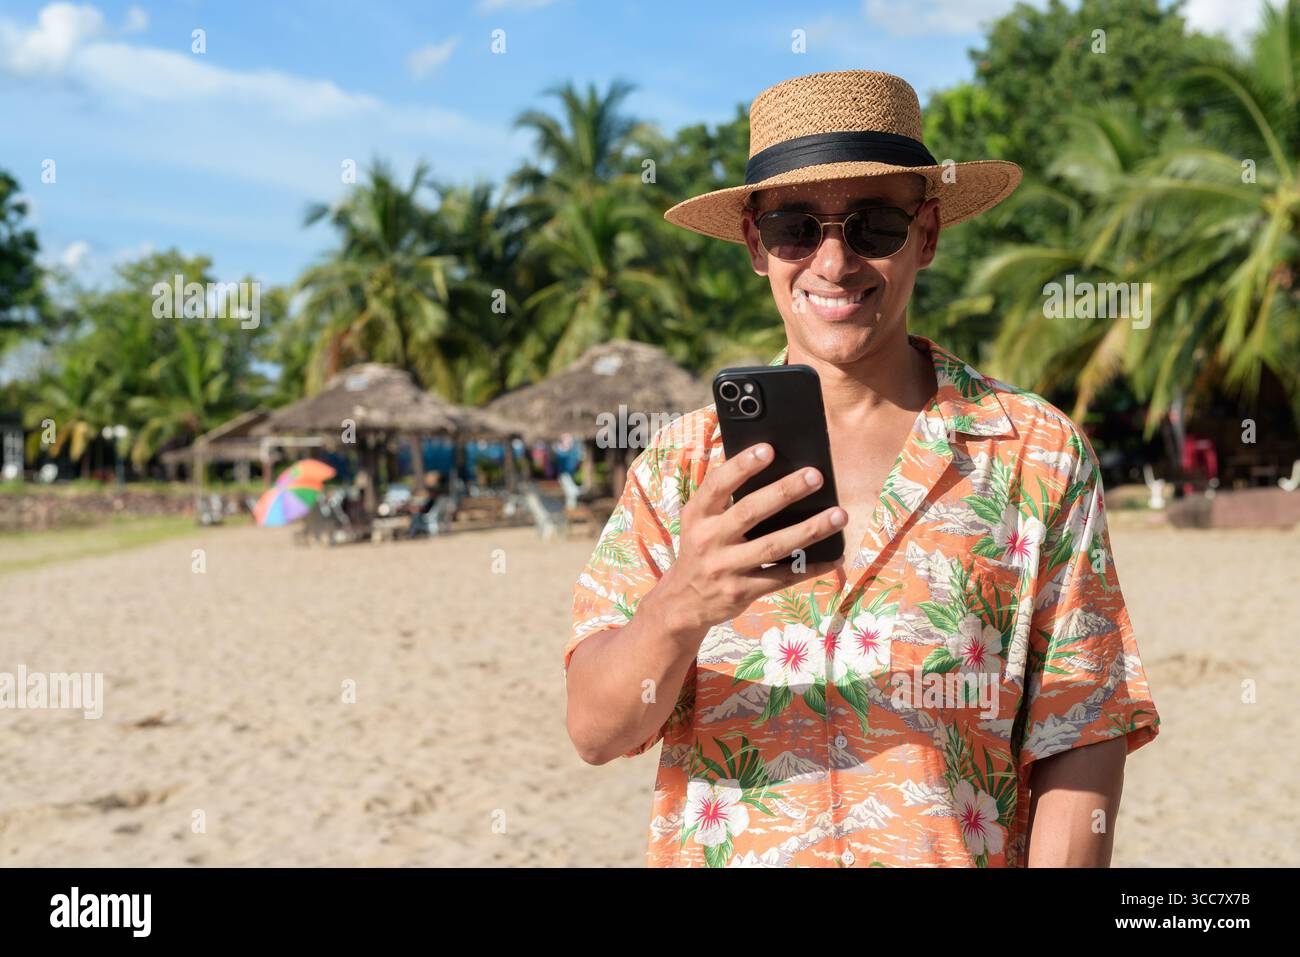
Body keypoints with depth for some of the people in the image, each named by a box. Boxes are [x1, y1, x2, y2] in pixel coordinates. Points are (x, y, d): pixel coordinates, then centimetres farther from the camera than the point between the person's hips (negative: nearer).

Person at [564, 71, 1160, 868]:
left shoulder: (1040, 456, -3)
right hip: (713, 852, 1)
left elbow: (1082, 741, -5)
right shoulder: (680, 466, -2)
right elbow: (595, 730, -11)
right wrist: (679, 608, -29)